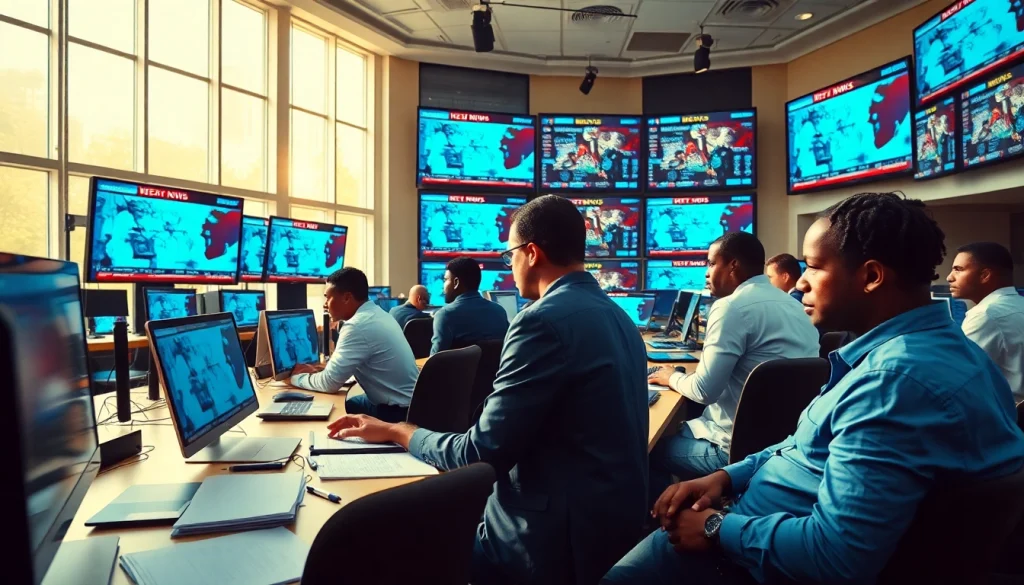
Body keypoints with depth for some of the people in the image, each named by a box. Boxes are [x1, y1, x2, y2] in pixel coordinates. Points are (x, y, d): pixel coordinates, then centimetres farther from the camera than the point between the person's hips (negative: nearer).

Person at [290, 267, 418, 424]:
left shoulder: (358, 326, -23)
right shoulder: (377, 315, 7)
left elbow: (330, 382, -18)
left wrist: (296, 377, -1)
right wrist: (317, 371, 5)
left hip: (398, 414, -8)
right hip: (404, 402, 8)